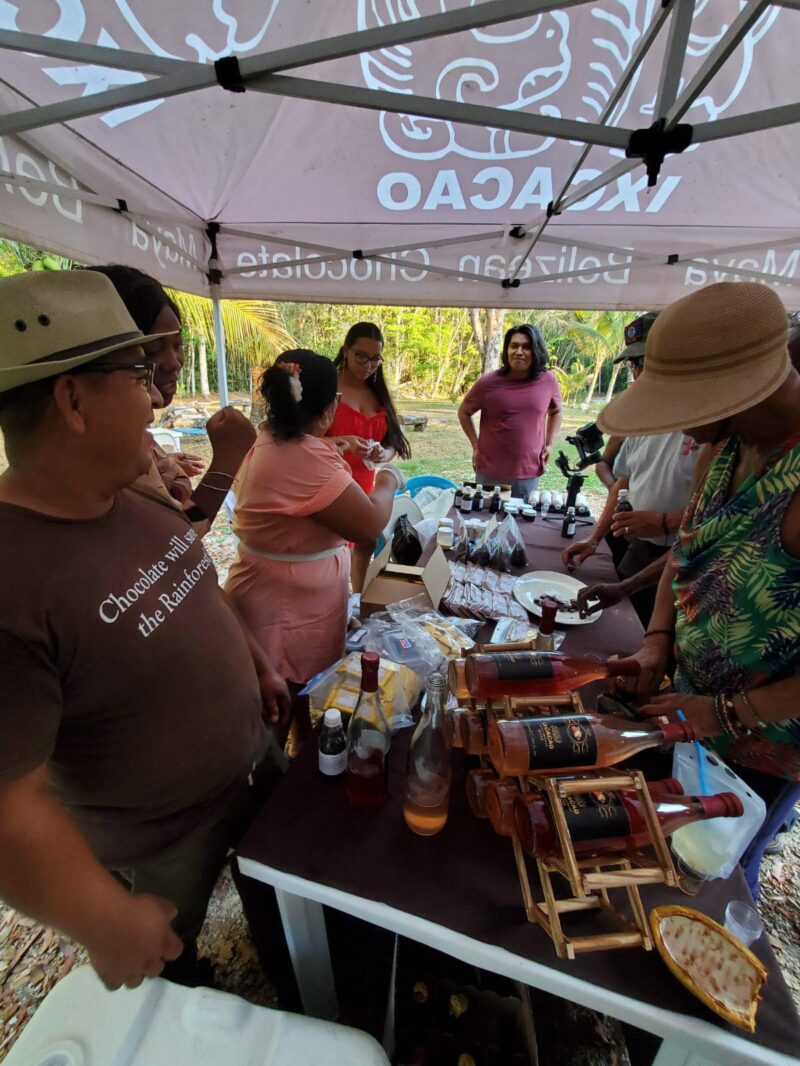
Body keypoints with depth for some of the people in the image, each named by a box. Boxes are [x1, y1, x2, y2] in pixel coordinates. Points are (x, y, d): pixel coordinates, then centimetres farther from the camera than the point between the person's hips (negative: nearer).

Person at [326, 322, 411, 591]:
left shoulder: (378, 393, 9)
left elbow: (392, 444, 8)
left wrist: (382, 454, -14)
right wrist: (343, 443, -29)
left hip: (364, 486, 6)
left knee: (365, 546, 15)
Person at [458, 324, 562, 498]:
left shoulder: (548, 380, -2)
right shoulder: (488, 382, -9)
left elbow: (556, 412, 16)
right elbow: (464, 412, 4)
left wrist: (549, 444, 7)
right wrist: (476, 446, -2)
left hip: (529, 474, 2)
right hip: (490, 473, -2)